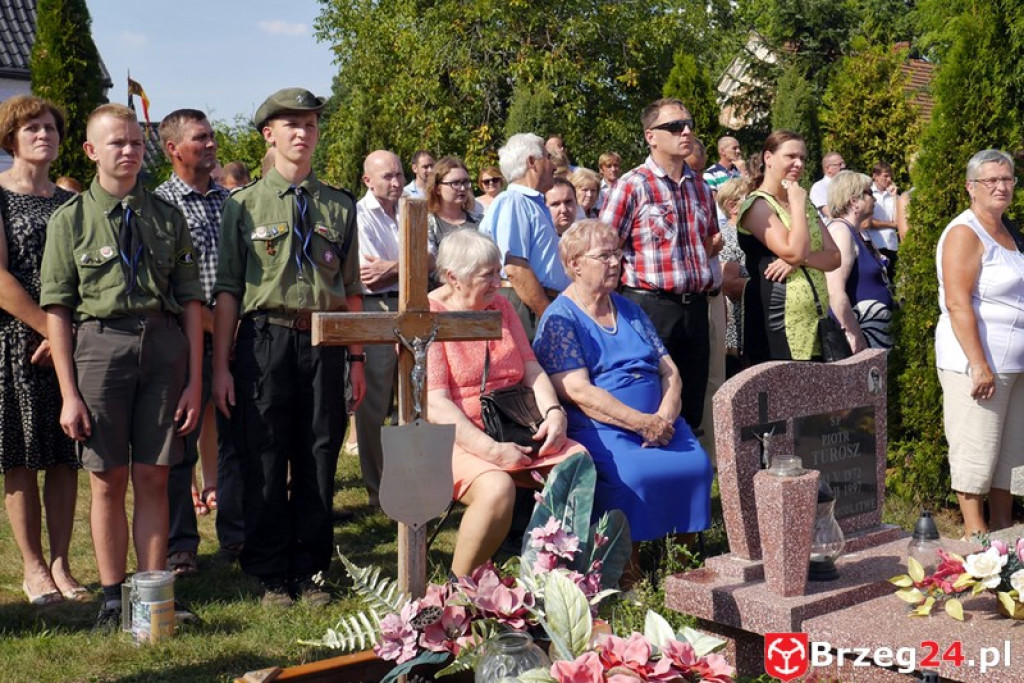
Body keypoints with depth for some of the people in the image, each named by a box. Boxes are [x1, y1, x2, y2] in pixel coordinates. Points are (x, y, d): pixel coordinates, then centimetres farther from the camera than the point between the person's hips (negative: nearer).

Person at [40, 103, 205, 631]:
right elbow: (56, 310, 1)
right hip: (100, 344, -1)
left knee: (153, 479, 6)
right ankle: (112, 598, 17)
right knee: (108, 482, 5)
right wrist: (69, 394, -5)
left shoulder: (167, 216, 9)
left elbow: (191, 301, 8)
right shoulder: (70, 219, 3)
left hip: (164, 342, 1)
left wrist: (194, 380, 2)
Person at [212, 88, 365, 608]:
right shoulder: (245, 204, 5)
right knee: (264, 463, 2)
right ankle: (271, 576, 16)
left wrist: (356, 358, 10)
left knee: (319, 461, 7)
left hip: (325, 342, 2)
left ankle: (310, 572, 20)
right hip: (265, 340, -2)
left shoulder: (340, 206, 13)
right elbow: (227, 290, 2)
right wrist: (220, 367, -3)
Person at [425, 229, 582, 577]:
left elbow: (531, 368, 11)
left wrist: (554, 411, -10)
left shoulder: (500, 306, 14)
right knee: (497, 488, -35)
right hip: (456, 439, -6)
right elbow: (435, 405, -16)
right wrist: (491, 450, -25)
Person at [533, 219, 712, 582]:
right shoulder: (560, 318, 0)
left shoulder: (630, 310, 21)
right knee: (632, 474, -33)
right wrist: (643, 423, -16)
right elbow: (578, 392, -11)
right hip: (598, 429, -5)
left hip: (657, 421, 6)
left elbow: (670, 371, 15)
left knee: (696, 464, -22)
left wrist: (665, 418, -6)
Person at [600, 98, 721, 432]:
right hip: (650, 305, -6)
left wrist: (713, 246, 11)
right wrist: (638, 277, -11)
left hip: (695, 306, 6)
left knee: (693, 407, 12)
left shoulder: (700, 187, 15)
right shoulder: (632, 186, -6)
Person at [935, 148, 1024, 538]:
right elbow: (958, 304, -19)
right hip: (977, 361, -9)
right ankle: (975, 534, 5)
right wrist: (979, 364, -24)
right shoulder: (964, 234, -11)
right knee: (976, 450, -4)